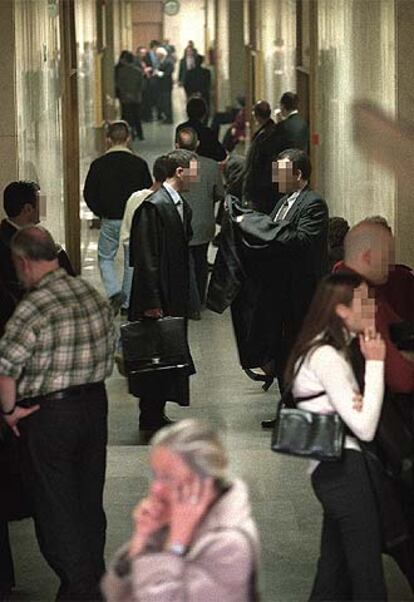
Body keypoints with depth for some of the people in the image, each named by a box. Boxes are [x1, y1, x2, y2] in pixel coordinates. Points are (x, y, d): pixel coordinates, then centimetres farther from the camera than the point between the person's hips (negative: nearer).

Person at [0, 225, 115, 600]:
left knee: (55, 506, 6)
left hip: (48, 415, -7)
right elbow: (109, 351, 9)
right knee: (89, 497, 20)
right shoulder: (93, 295, 0)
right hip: (95, 404, 7)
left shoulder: (33, 309, -23)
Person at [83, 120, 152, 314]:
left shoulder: (99, 164, -7)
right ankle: (128, 302, 16)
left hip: (109, 220, -1)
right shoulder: (139, 164, -6)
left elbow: (88, 194, -4)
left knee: (105, 258, 14)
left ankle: (114, 292, -9)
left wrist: (101, 212, 11)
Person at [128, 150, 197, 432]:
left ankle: (157, 413, 21)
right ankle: (151, 418, 5)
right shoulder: (153, 206, -16)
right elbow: (145, 258, -19)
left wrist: (187, 298, 16)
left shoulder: (183, 206, 12)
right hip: (157, 299, -9)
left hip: (176, 298, 9)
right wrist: (152, 303, -20)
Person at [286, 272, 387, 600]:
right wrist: (375, 363, -14)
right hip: (344, 466, -10)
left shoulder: (333, 350, 17)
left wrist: (359, 400, -9)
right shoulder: (326, 356, -15)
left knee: (335, 573, 14)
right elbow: (365, 427, -19)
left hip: (331, 470, 10)